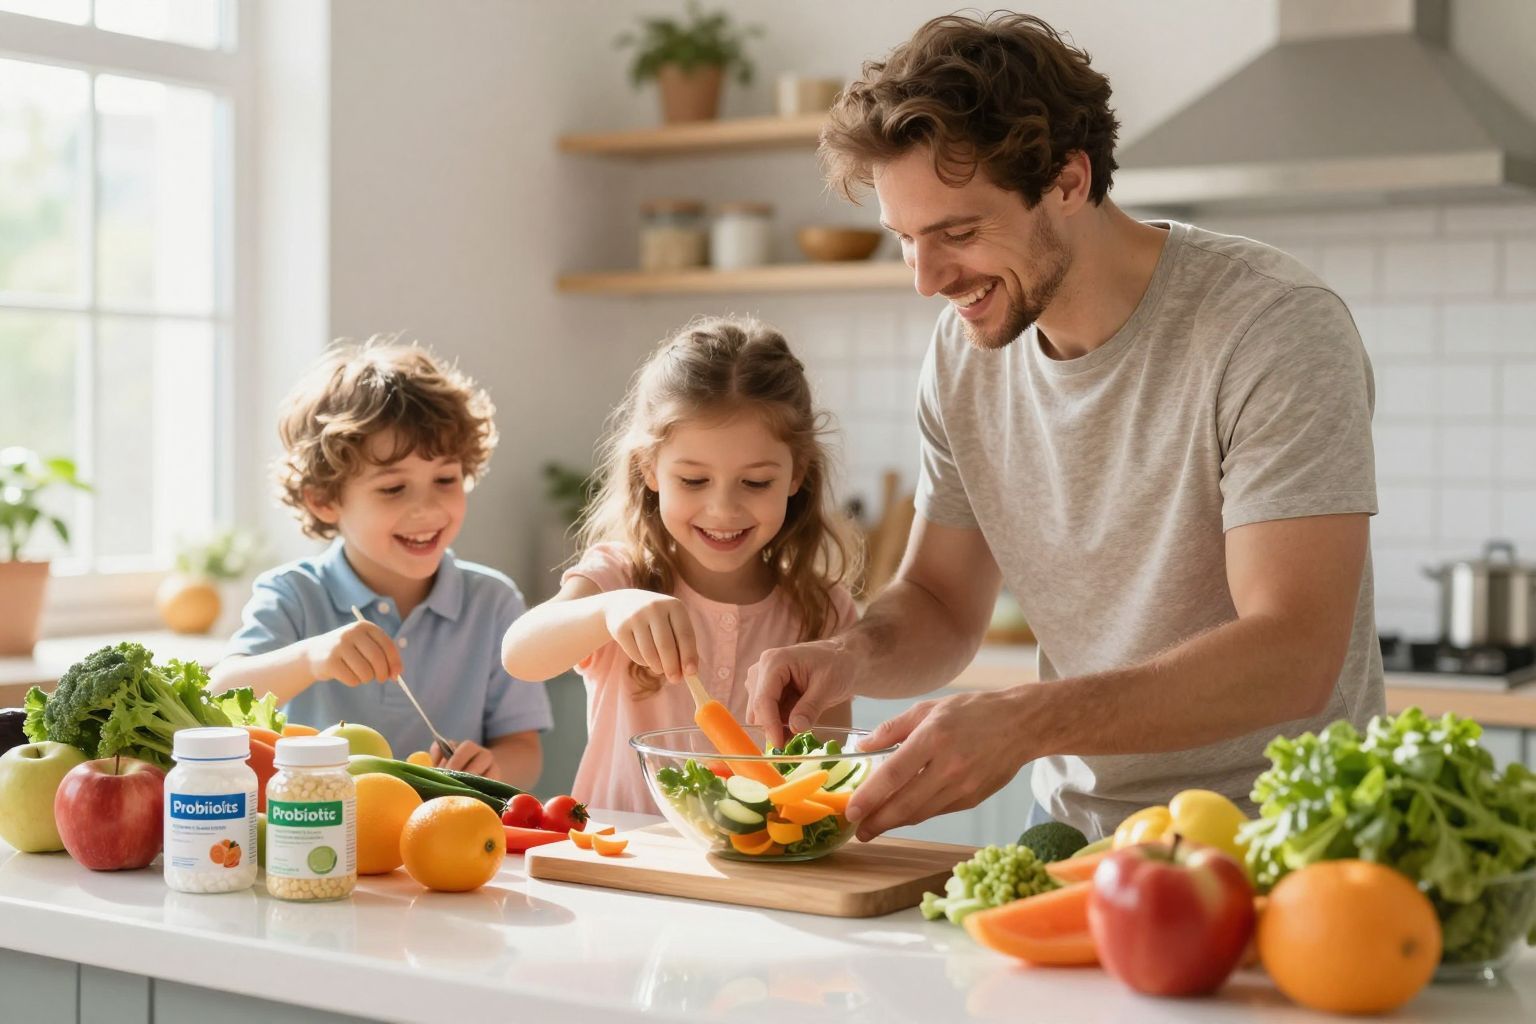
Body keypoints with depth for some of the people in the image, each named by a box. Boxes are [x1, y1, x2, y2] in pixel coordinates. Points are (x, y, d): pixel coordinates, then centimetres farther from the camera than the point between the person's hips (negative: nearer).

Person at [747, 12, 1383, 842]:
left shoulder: (1276, 330, -16)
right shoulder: (963, 348, 3)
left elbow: (1292, 657, -23)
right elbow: (941, 606, 11)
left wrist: (1024, 721, -33)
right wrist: (856, 655, -12)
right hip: (1071, 830, 5)